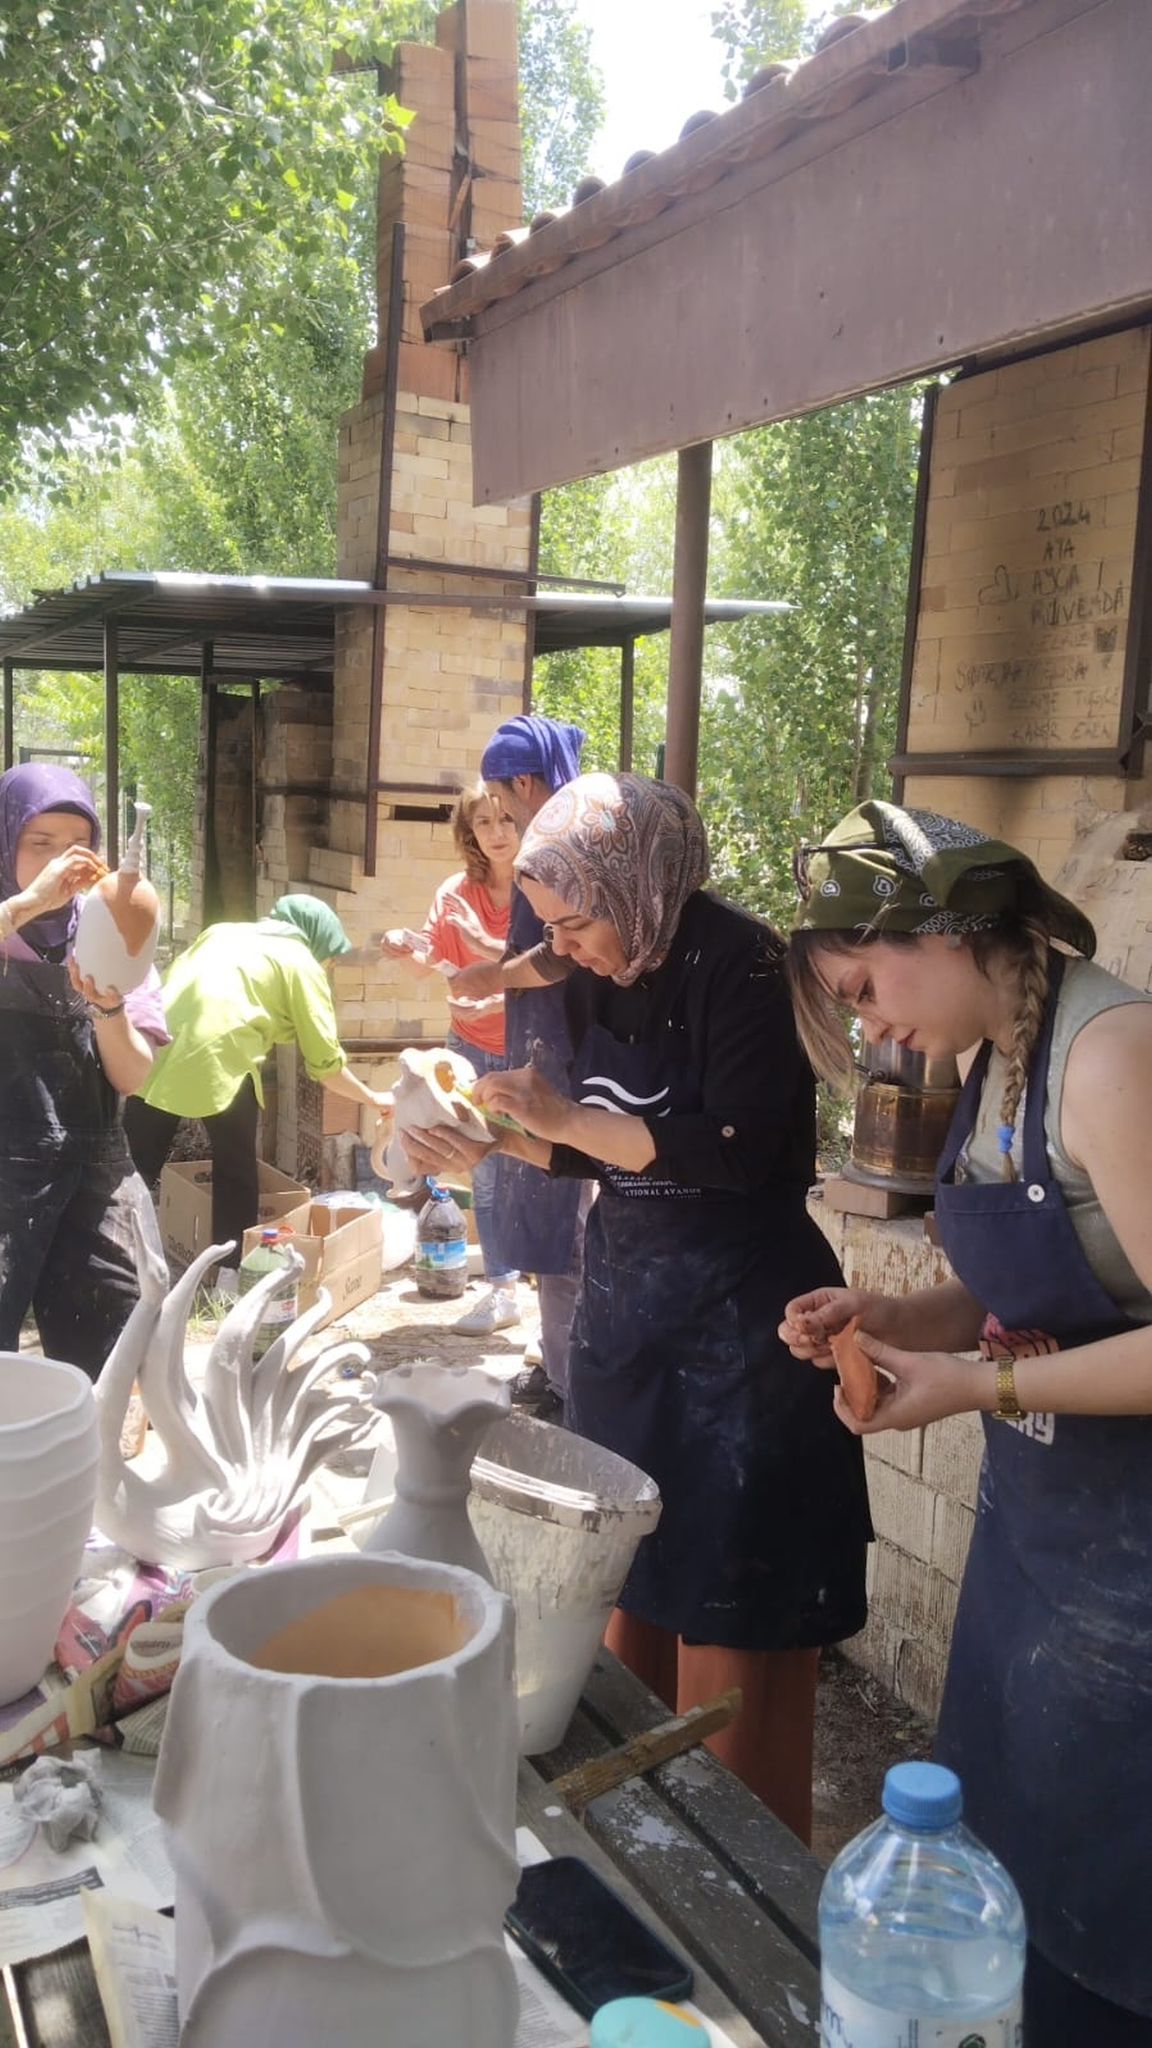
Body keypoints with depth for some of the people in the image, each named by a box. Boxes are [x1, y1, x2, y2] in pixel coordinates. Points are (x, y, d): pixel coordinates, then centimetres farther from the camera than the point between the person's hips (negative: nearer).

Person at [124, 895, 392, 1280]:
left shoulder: (221, 931, 28)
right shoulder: (301, 963, 12)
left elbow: (171, 983, 20)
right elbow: (325, 1062, 11)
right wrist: (373, 1099, 25)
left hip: (157, 1051, 5)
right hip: (220, 1058, -5)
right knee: (236, 1175, 13)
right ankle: (231, 1280, 16)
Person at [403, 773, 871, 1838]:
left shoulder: (735, 962, -17)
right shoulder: (601, 977, 5)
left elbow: (739, 1150, -24)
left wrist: (566, 1115, -22)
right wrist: (495, 1142, -1)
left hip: (738, 1315, -8)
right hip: (629, 1300, 8)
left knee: (734, 1626, 1)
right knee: (627, 1577, 16)